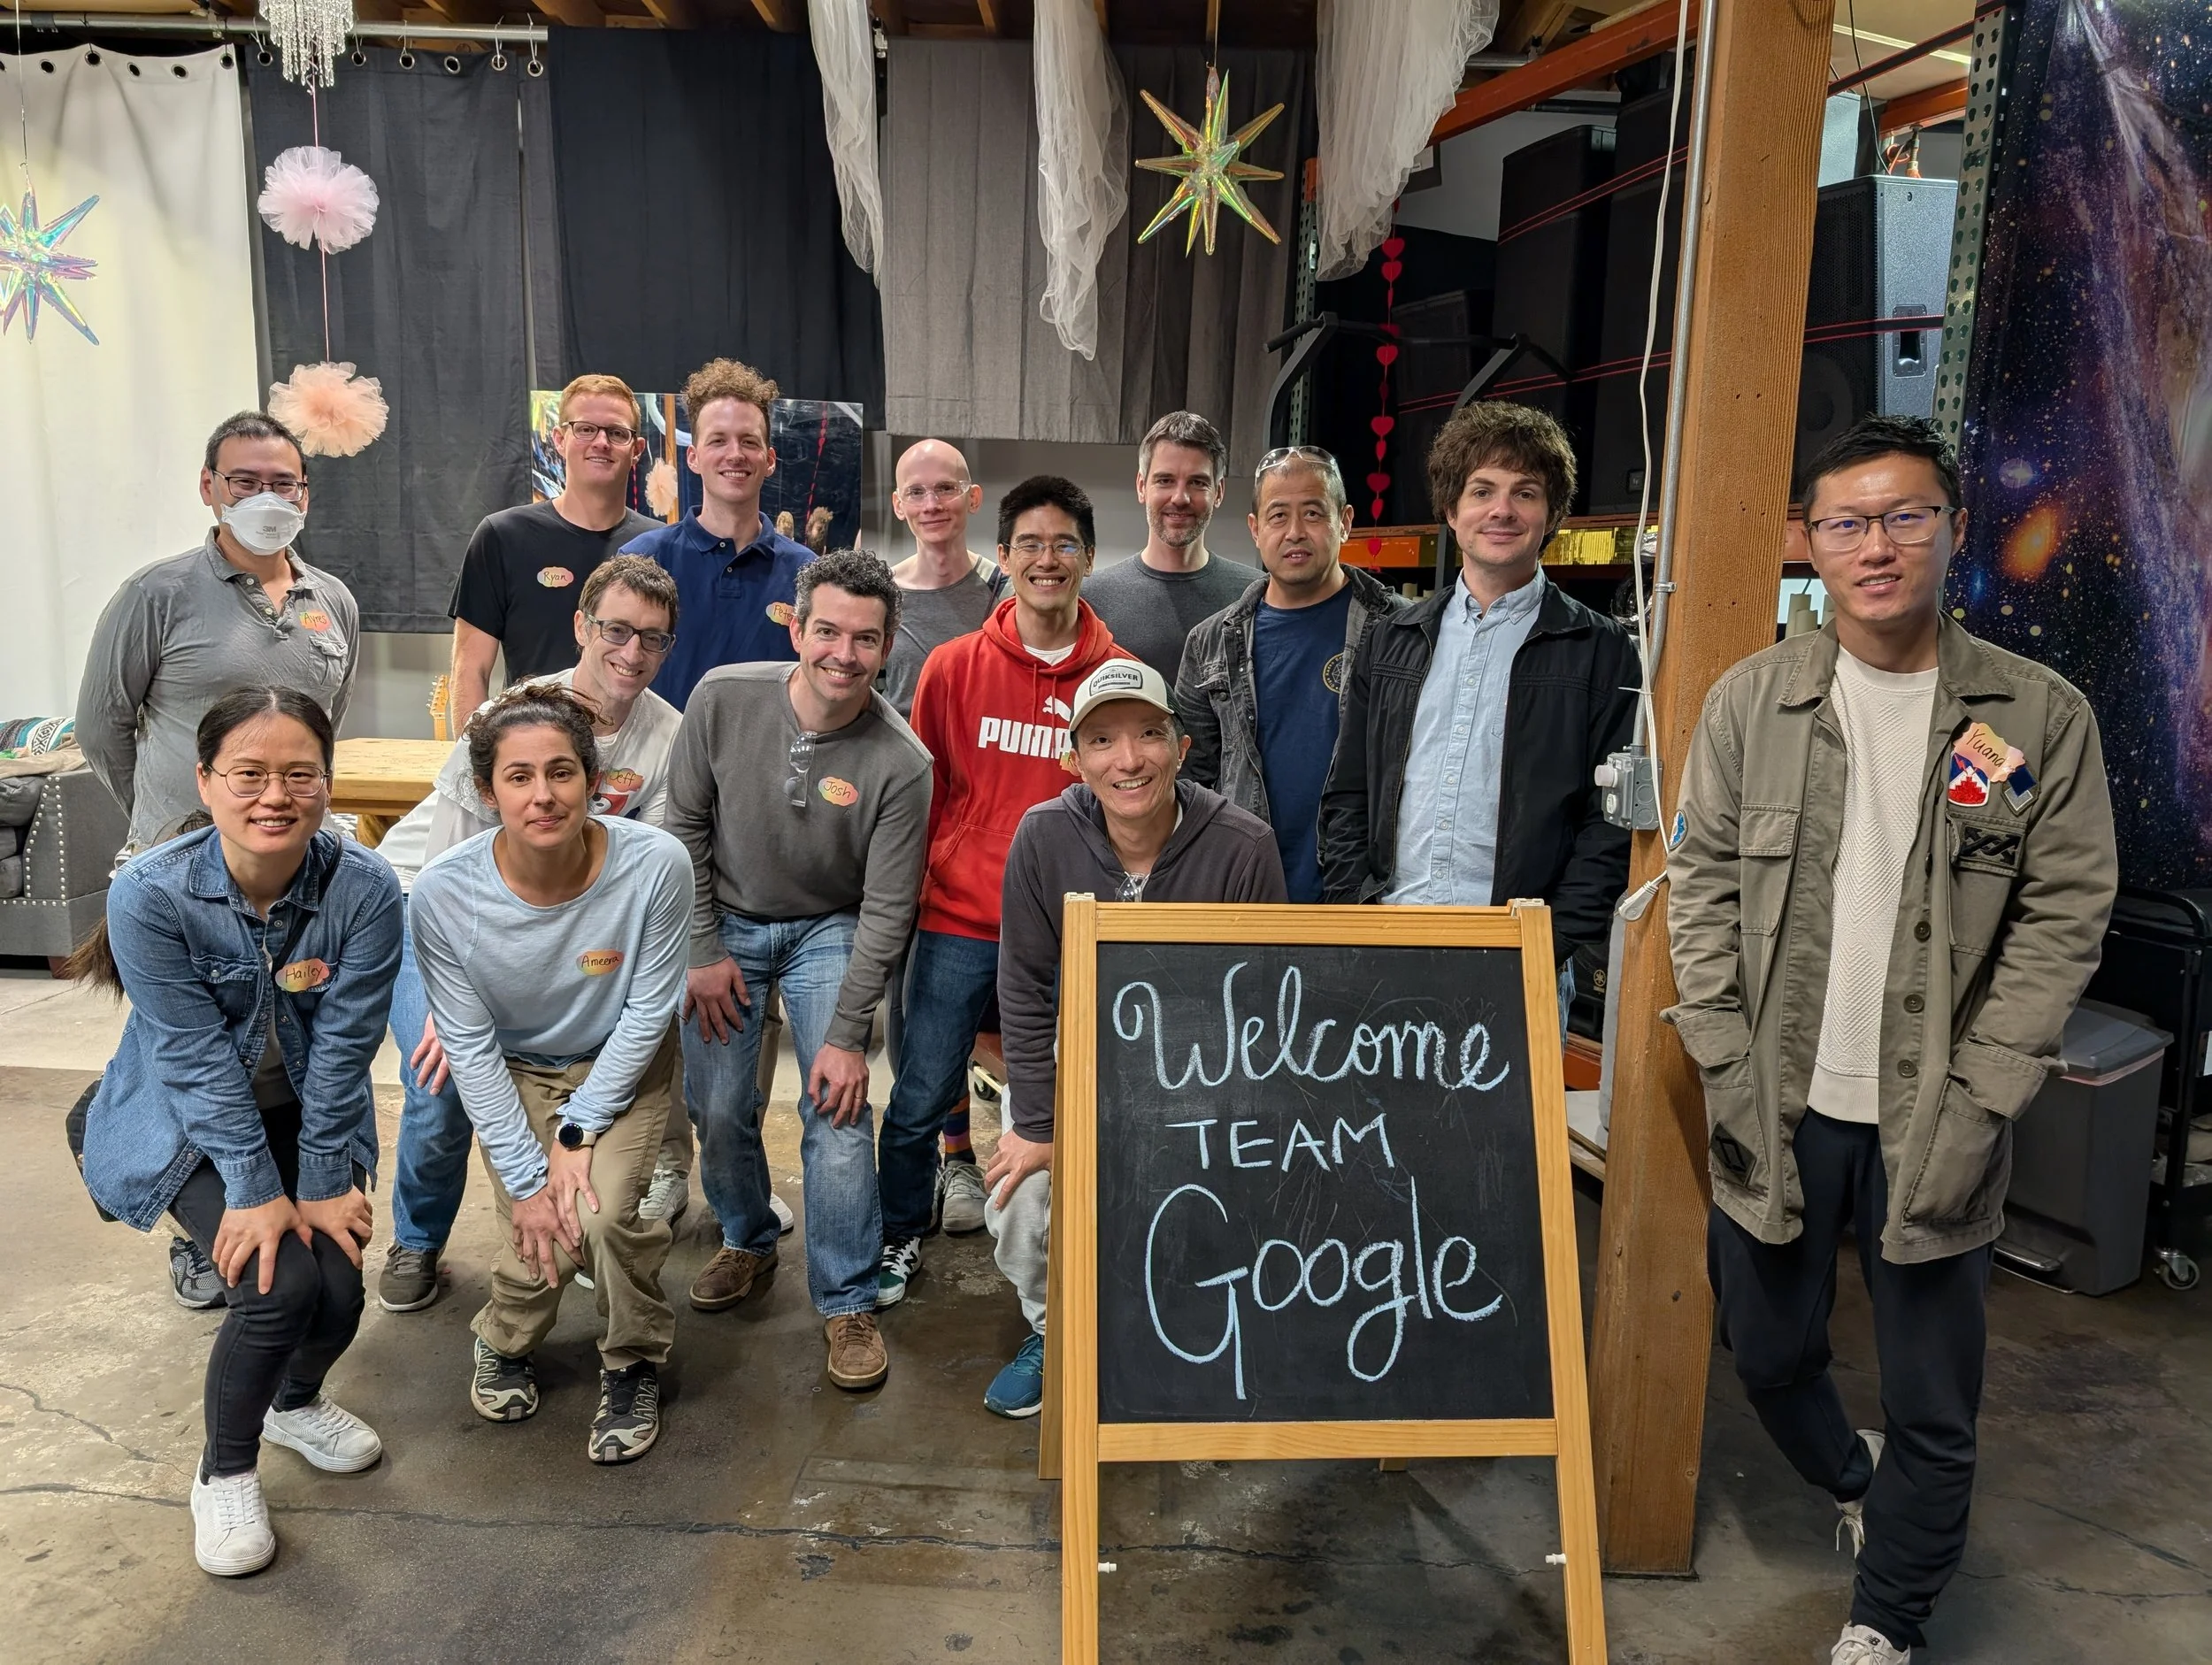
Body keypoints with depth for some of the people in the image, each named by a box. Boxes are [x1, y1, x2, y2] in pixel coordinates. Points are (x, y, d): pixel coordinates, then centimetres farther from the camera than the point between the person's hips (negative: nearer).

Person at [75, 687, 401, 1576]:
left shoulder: (365, 888, -22)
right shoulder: (150, 894, -26)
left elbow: (340, 1048, -18)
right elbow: (197, 1059, -22)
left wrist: (321, 1185, -16)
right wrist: (256, 1191, -22)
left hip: (309, 1113, 3)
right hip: (186, 1122, -2)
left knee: (338, 1288, -8)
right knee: (281, 1281, -21)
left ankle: (298, 1402, 31)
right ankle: (224, 1471, 8)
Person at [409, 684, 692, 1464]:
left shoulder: (655, 864, -29)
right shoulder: (443, 892, -26)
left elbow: (649, 1010, -16)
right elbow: (469, 1045, -15)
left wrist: (579, 1129, -18)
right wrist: (525, 1176, -16)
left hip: (622, 1064, -1)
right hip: (512, 1072, 1)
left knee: (602, 1215, -23)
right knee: (543, 1244, -14)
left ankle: (633, 1365, 9)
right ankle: (505, 1343, 24)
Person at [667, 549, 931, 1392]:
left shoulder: (900, 764, -24)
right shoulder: (723, 698, -19)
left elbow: (885, 911, -18)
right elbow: (686, 825, -6)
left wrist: (847, 1036, -19)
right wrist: (703, 951, -6)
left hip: (828, 929, -2)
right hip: (726, 919, 2)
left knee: (838, 1107, -13)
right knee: (719, 1109, 3)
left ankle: (848, 1302, 5)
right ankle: (747, 1241, 33)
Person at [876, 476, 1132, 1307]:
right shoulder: (954, 666, 0)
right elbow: (921, 790, 7)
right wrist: (911, 891, 6)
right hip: (958, 919, 0)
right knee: (920, 1097, 5)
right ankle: (901, 1236, 29)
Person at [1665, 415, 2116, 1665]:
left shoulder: (2043, 717, -4)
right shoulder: (1750, 702, -1)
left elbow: (2063, 919, -4)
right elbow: (1703, 889, 1)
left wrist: (1976, 1107, -10)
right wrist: (1728, 1071, -5)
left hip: (1933, 1125, -1)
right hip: (1780, 1108, 2)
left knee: (1933, 1408, 10)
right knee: (1771, 1358, 18)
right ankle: (1858, 1483, 50)